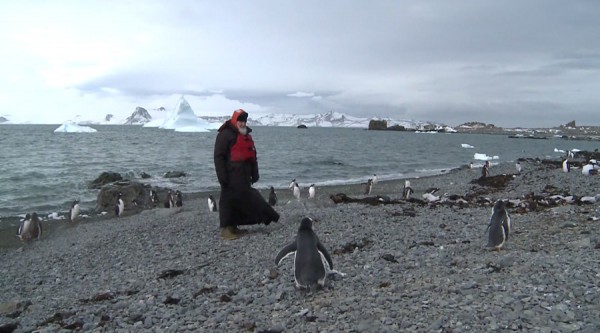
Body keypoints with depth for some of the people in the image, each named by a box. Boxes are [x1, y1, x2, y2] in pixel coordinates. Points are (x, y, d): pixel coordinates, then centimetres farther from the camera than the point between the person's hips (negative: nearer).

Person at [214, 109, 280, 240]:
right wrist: (222, 175, -19)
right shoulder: (226, 134, -9)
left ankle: (233, 226, 21)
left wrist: (254, 173, 17)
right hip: (231, 176, -9)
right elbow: (219, 156, -14)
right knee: (228, 200, -5)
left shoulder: (247, 136, 18)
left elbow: (252, 156, 23)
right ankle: (225, 229, 1)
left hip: (243, 176, 9)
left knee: (243, 198, 11)